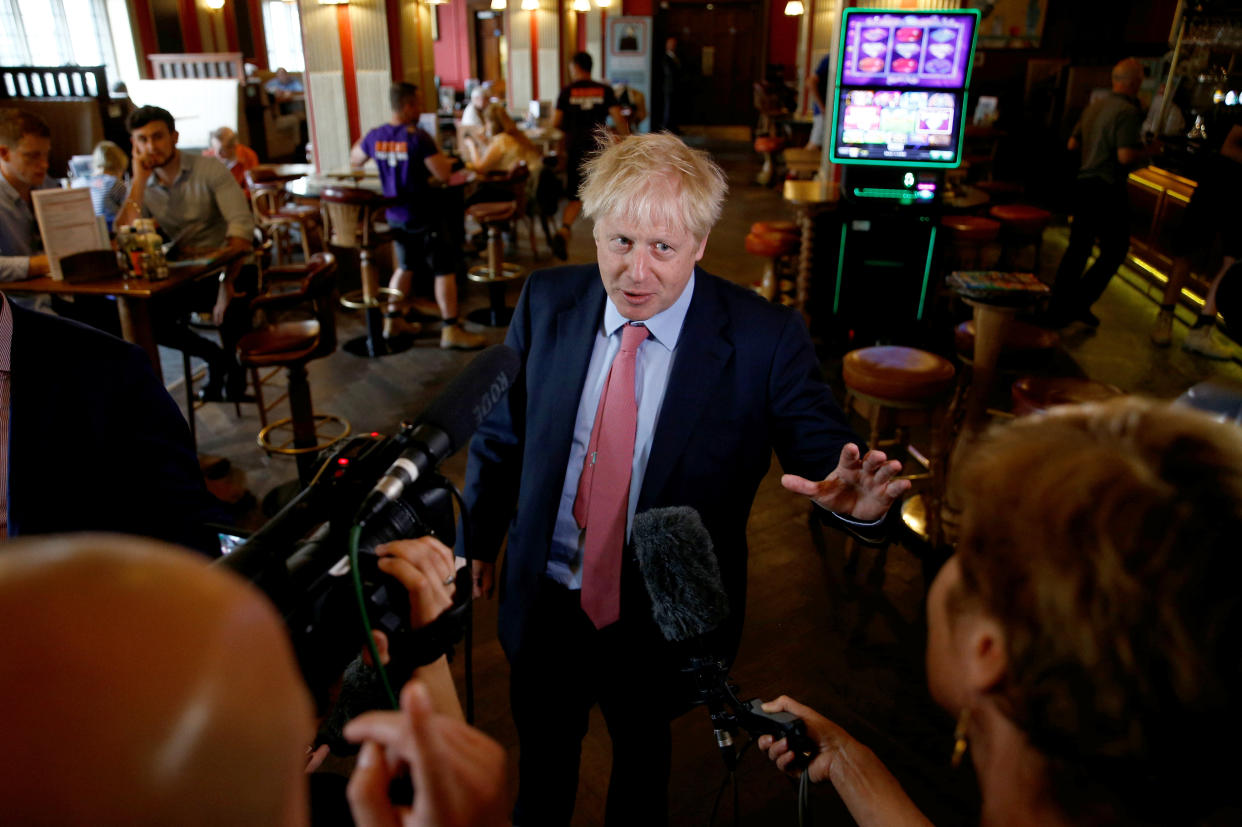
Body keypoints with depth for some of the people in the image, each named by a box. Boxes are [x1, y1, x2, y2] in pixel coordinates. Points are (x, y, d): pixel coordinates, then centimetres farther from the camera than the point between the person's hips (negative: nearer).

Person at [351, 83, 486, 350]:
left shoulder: (375, 136, -1)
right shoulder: (418, 138, -20)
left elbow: (354, 160, 17)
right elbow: (443, 175, -20)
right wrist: (442, 157, -1)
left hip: (396, 215, 7)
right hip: (425, 216, -7)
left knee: (405, 266, 23)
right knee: (445, 270, 1)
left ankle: (393, 320, 28)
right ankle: (451, 330, 2)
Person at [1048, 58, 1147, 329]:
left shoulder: (1094, 106, 9)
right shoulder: (1128, 111, -15)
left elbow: (1072, 144, 17)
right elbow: (1126, 156, -22)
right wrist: (1144, 150, -4)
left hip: (1084, 183, 8)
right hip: (1107, 190, -8)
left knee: (1078, 246, 13)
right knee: (1114, 251, 4)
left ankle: (1060, 308, 15)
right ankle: (1079, 304, -1)